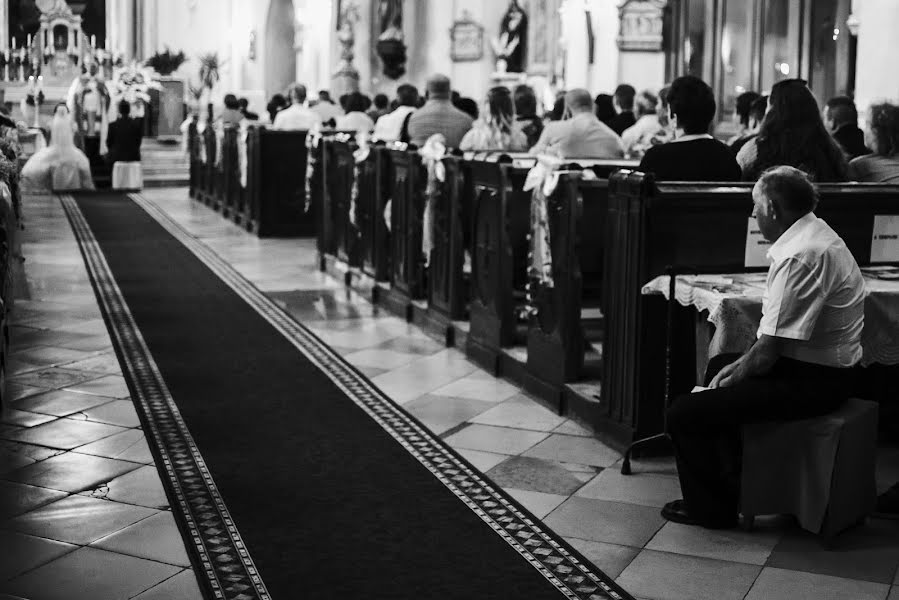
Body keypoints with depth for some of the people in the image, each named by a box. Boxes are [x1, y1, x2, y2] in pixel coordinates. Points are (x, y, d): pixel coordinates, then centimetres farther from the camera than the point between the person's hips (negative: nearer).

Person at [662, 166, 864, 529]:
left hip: (811, 383, -11)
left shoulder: (799, 256, -25)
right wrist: (741, 364, 8)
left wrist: (735, 375, -6)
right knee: (716, 369, 30)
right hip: (822, 370, 11)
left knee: (685, 414, -12)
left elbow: (768, 351, -24)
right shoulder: (814, 235, 8)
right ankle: (730, 482, 35)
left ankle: (711, 508, 8)